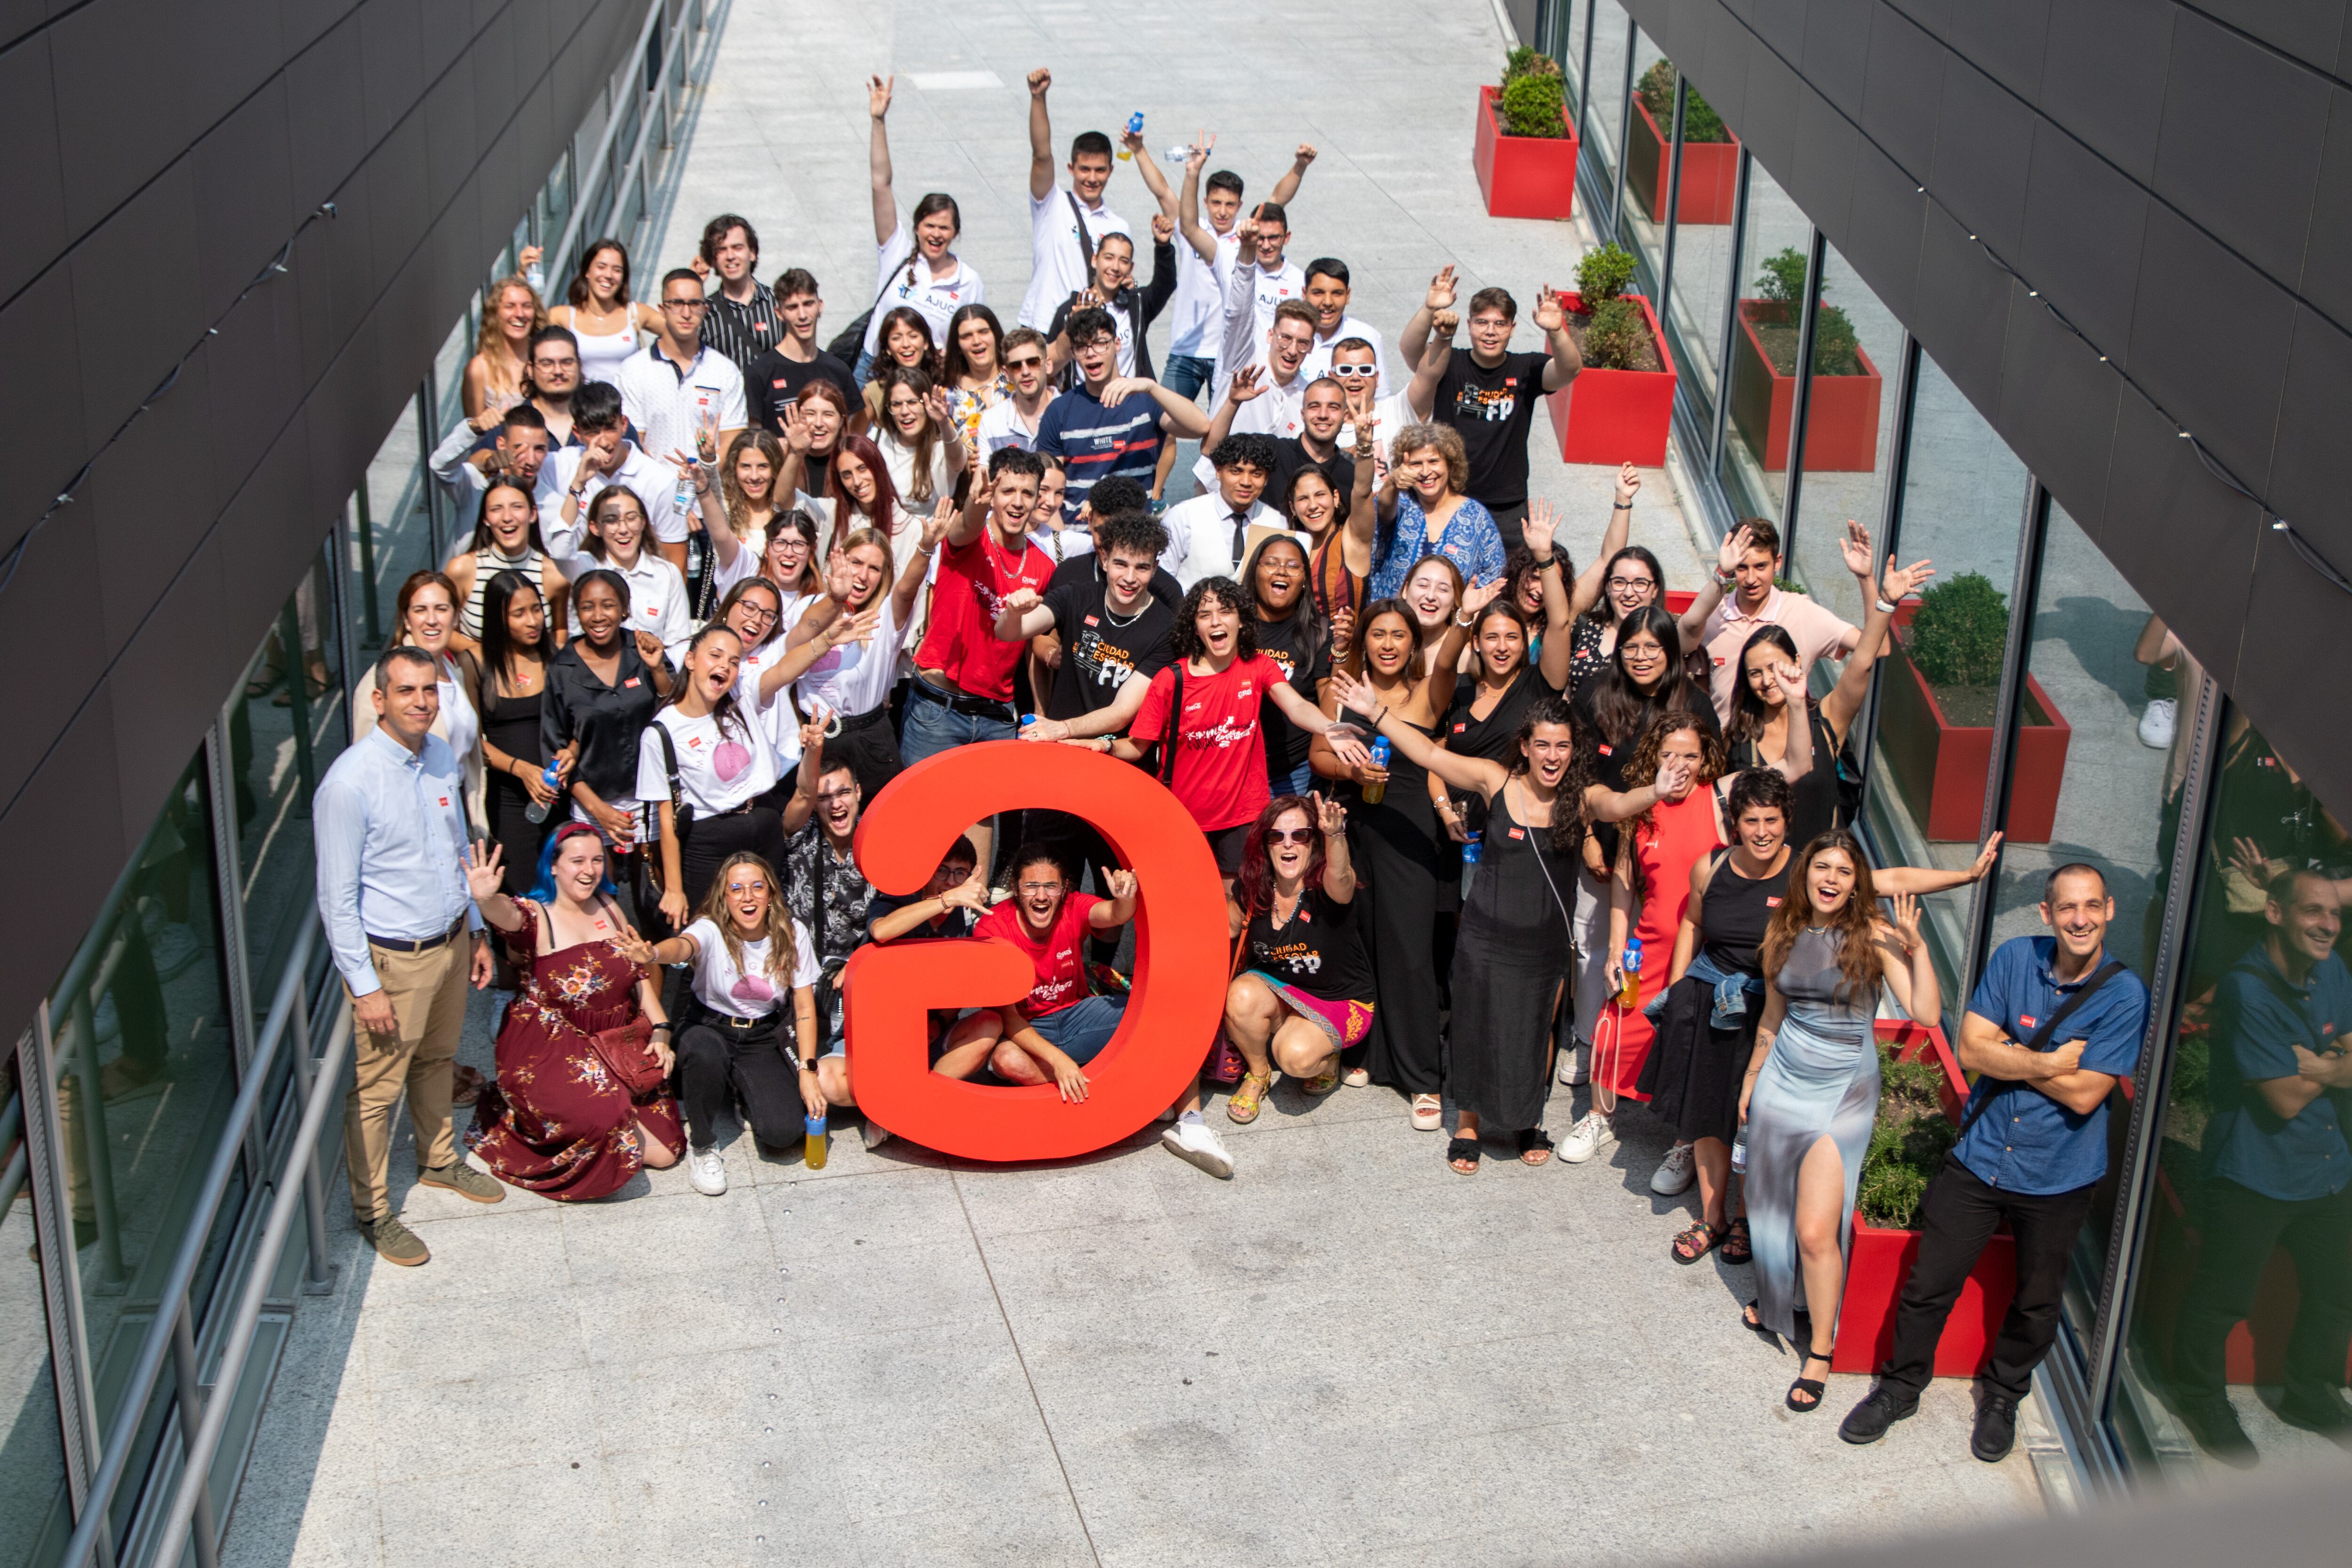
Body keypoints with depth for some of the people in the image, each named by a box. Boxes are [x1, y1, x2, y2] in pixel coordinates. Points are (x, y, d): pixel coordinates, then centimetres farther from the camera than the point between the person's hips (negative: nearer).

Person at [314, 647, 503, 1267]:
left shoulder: (443, 757, 0)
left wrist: (476, 931, 17)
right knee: (377, 1088, 4)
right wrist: (364, 987, -18)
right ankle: (372, 1210, 20)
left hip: (450, 940, 7)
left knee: (437, 1060, 25)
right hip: (392, 959, -7)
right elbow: (337, 897, -19)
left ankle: (439, 1161, 46)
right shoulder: (350, 783, -23)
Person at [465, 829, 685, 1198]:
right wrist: (486, 899, -59)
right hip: (550, 1050, -5)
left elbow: (641, 973, 14)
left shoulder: (607, 907, 9)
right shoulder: (535, 917, -10)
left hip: (618, 1041, 6)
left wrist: (660, 1029, 2)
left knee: (664, 1152, -4)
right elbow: (507, 915, -35)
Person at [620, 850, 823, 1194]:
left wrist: (807, 1071, -14)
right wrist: (654, 954, -68)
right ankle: (702, 1145, -13)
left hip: (762, 1039, 2)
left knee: (782, 1130, -21)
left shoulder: (792, 934, -9)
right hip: (710, 1029, -2)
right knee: (704, 1049, -40)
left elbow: (805, 1008, -5)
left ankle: (745, 1099, 18)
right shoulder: (711, 930, -19)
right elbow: (684, 946, -44)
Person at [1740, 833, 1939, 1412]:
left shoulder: (1874, 936, -12)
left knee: (1816, 1230, -9)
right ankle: (1778, 1299, 41)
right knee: (1770, 1206, 14)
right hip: (1783, 1080, 5)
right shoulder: (1783, 933, 2)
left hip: (1842, 1091, -4)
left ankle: (1820, 1352, 5)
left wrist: (1917, 947, -27)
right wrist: (1751, 1080, 22)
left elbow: (1926, 1012, -19)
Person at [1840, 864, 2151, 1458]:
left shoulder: (2125, 995, -14)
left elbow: (2084, 1095, -20)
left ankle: (2003, 1396, 41)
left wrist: (2007, 1053, -13)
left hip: (2059, 1177, -1)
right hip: (1980, 1157, 1)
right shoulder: (2015, 958, -6)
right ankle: (1901, 1386, 29)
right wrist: (2047, 1062, -19)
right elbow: (1970, 1052, -10)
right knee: (1928, 1284, 6)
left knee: (2036, 1303, 16)